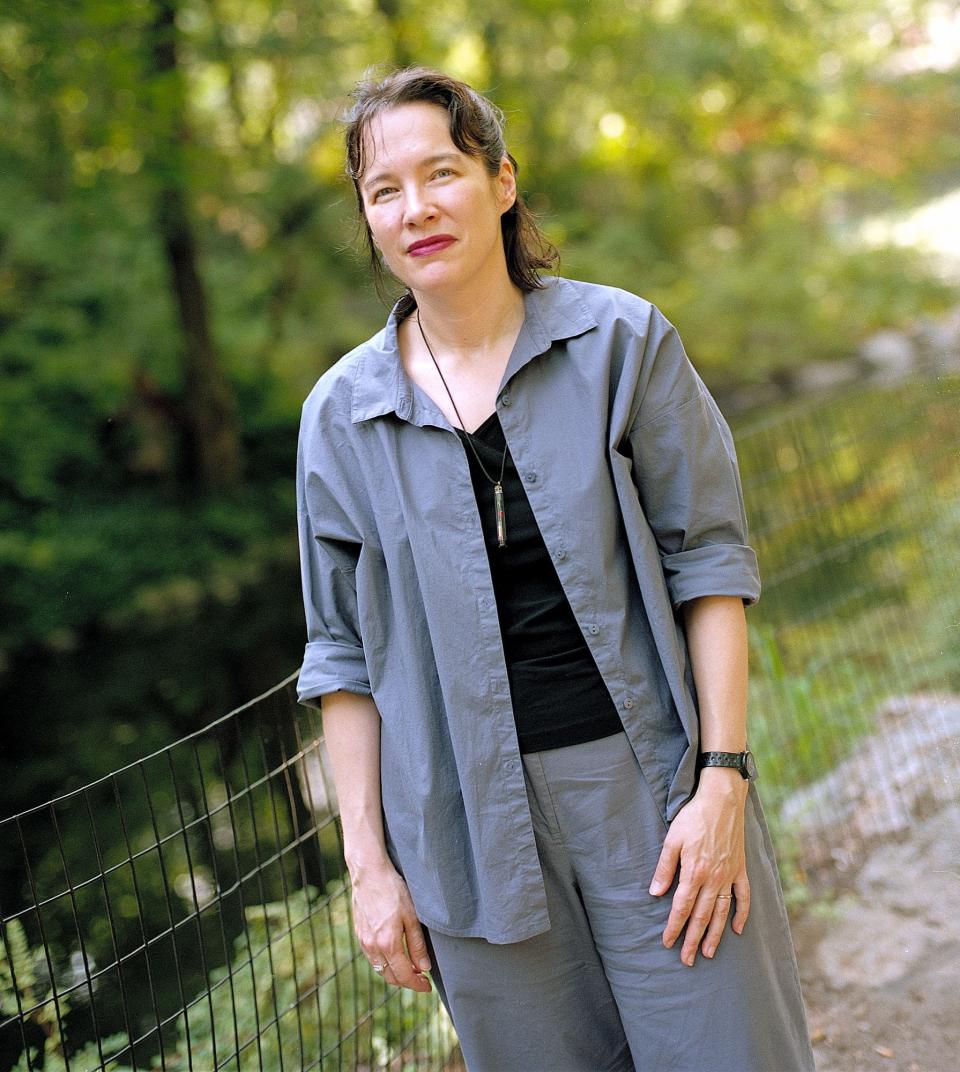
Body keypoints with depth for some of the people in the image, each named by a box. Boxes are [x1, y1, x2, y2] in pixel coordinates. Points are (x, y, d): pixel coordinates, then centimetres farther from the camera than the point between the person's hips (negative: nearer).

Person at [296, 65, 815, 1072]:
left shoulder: (620, 339, -2)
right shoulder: (341, 413, 2)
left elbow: (708, 557, -2)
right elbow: (345, 655, 6)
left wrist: (722, 778, -9)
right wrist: (368, 862, 2)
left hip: (652, 788, -1)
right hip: (473, 828, 1)